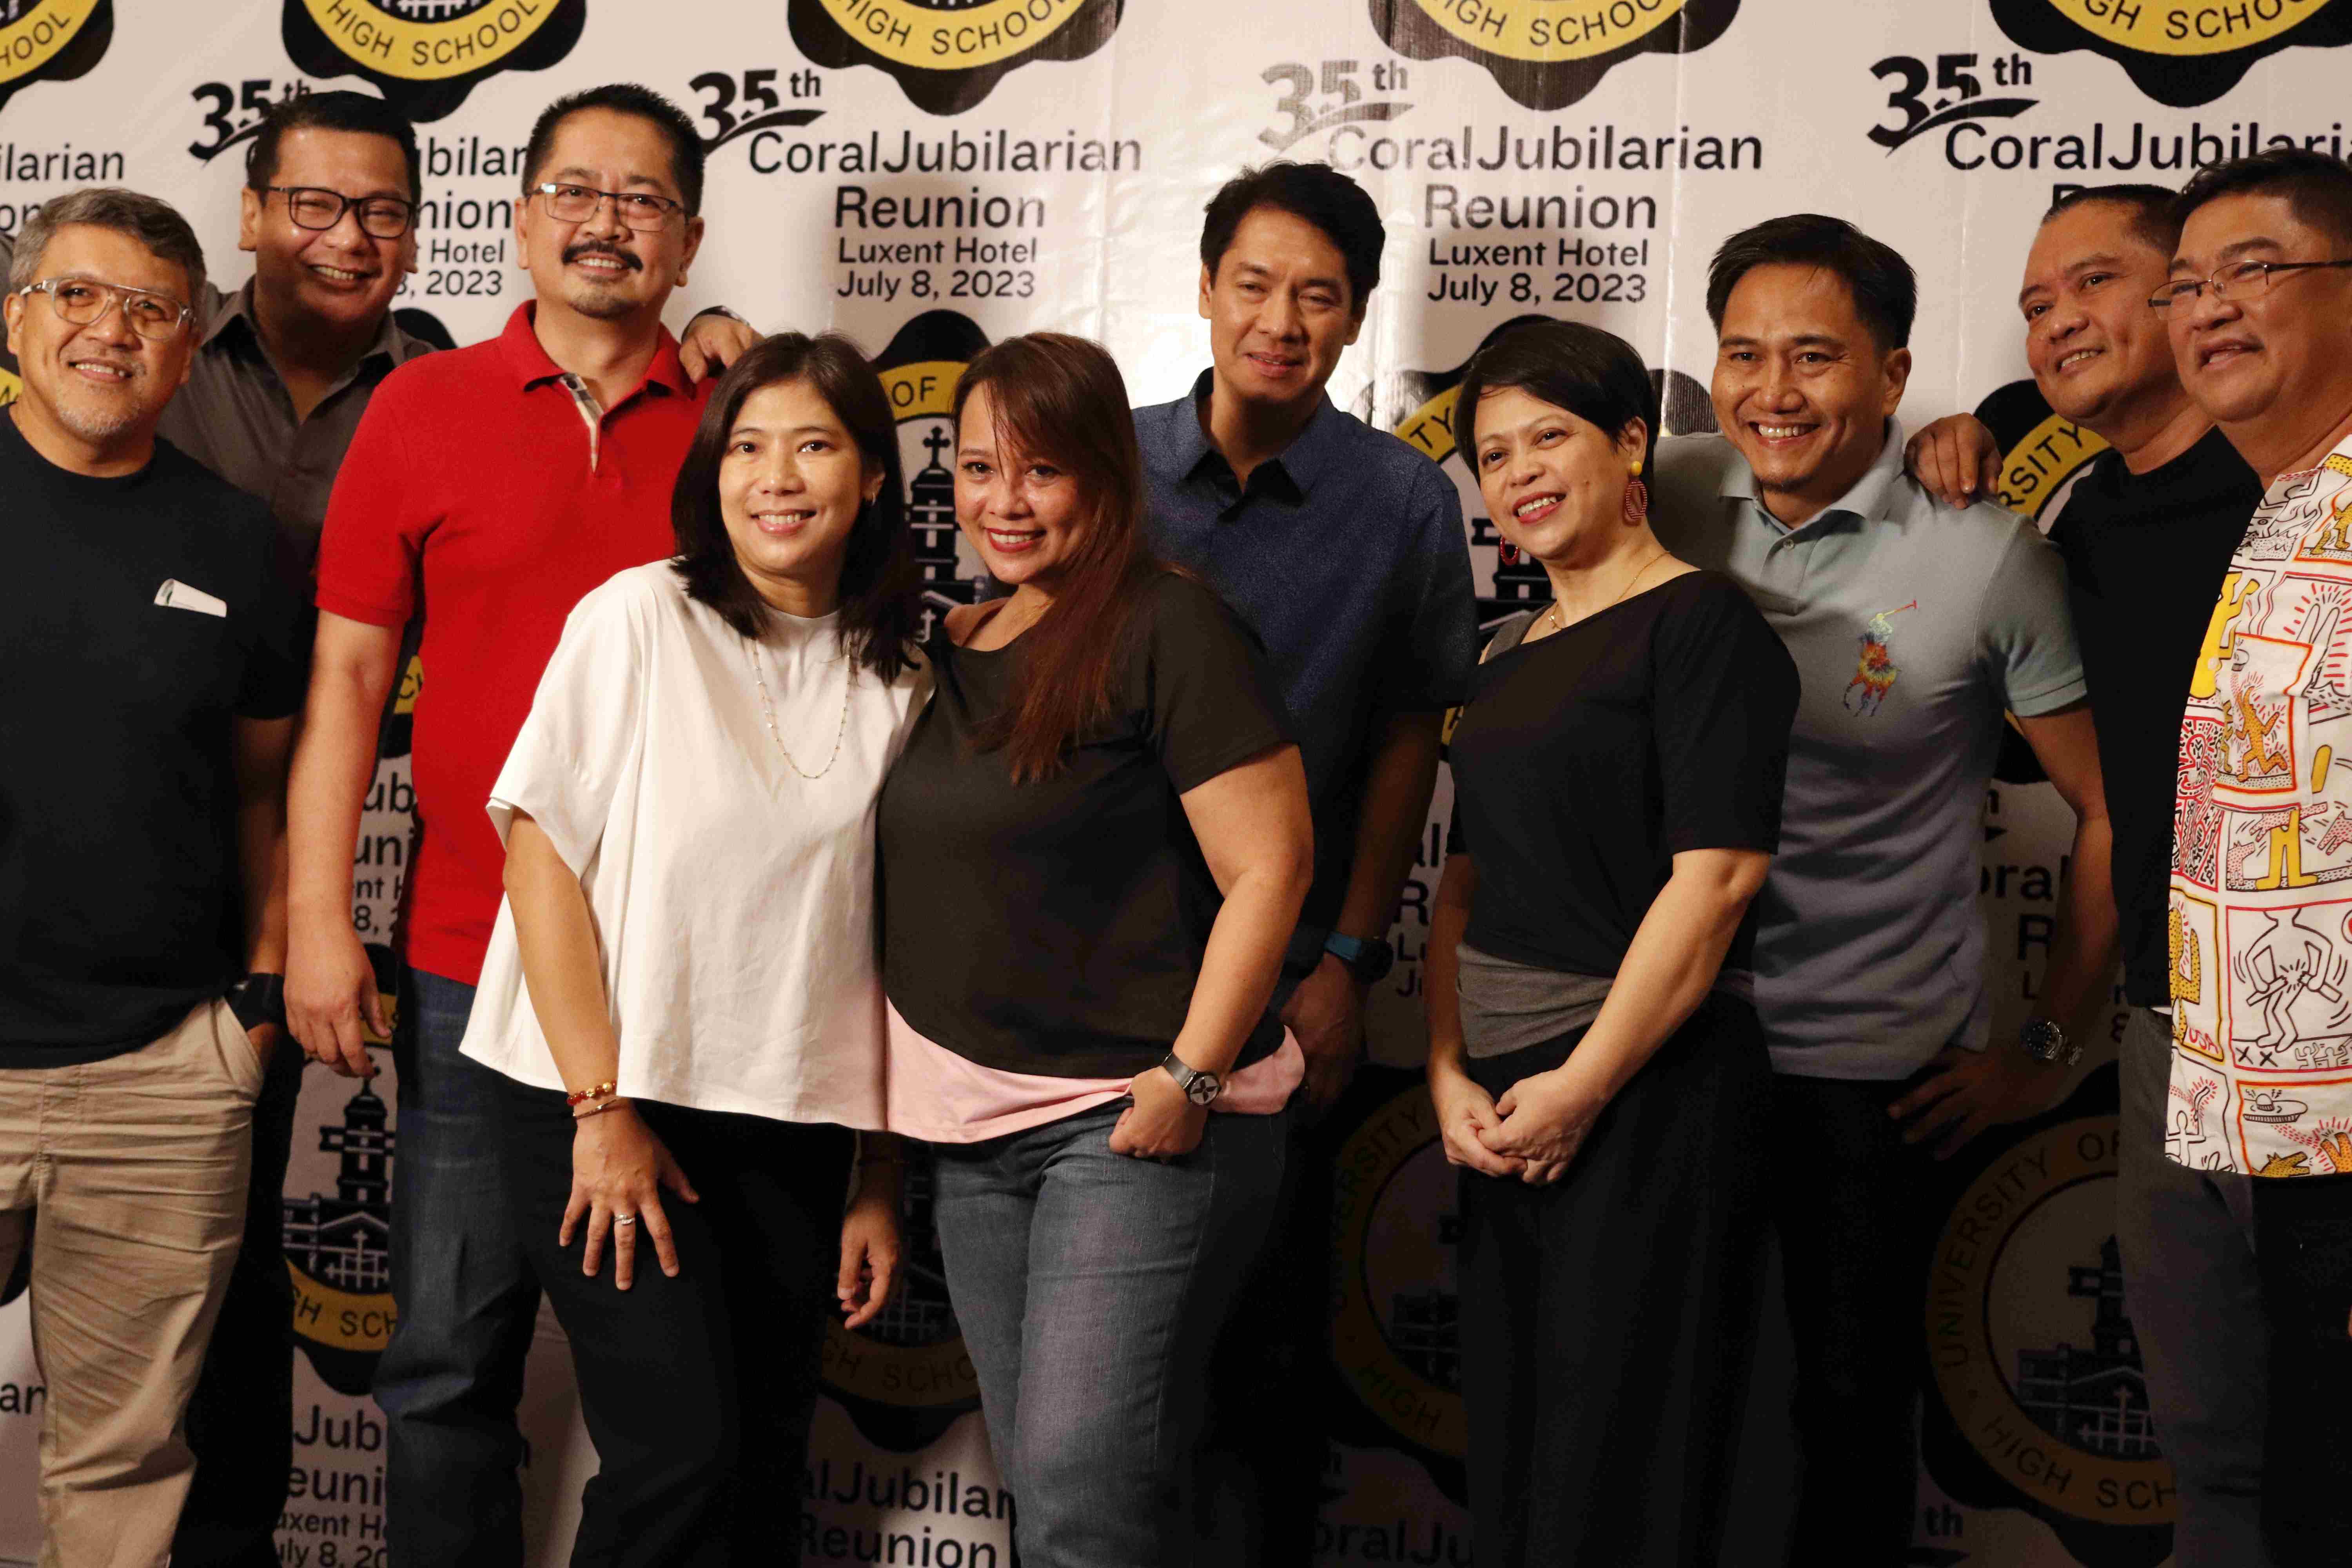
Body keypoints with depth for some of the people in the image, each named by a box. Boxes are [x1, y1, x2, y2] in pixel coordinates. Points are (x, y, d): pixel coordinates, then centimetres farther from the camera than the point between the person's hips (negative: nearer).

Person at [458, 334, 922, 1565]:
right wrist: (603, 1111, -12)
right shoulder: (641, 618, -5)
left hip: (789, 1132, 4)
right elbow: (539, 853, -8)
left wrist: (883, 1184, 9)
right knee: (685, 1448, -11)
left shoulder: (898, 681, 7)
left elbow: (886, 943, 11)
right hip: (603, 1104, -4)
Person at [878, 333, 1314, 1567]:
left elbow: (1270, 866, -14)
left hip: (1137, 1116, -7)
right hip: (974, 1126, 8)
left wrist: (1189, 1077, -18)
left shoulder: (1168, 631, -10)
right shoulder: (948, 650, 12)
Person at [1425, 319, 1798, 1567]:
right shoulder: (1509, 656, 16)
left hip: (1648, 1090, -8)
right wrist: (1450, 1078, 2)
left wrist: (1581, 1086, -17)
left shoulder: (1700, 621, -8)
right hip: (1501, 1107, 8)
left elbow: (1715, 878, -17)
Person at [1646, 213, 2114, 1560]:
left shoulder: (1988, 556, -13)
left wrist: (2050, 1051, -4)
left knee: (1852, 1409, 11)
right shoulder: (1673, 495, -2)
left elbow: (2116, 813, -7)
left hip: (1868, 1063, -3)